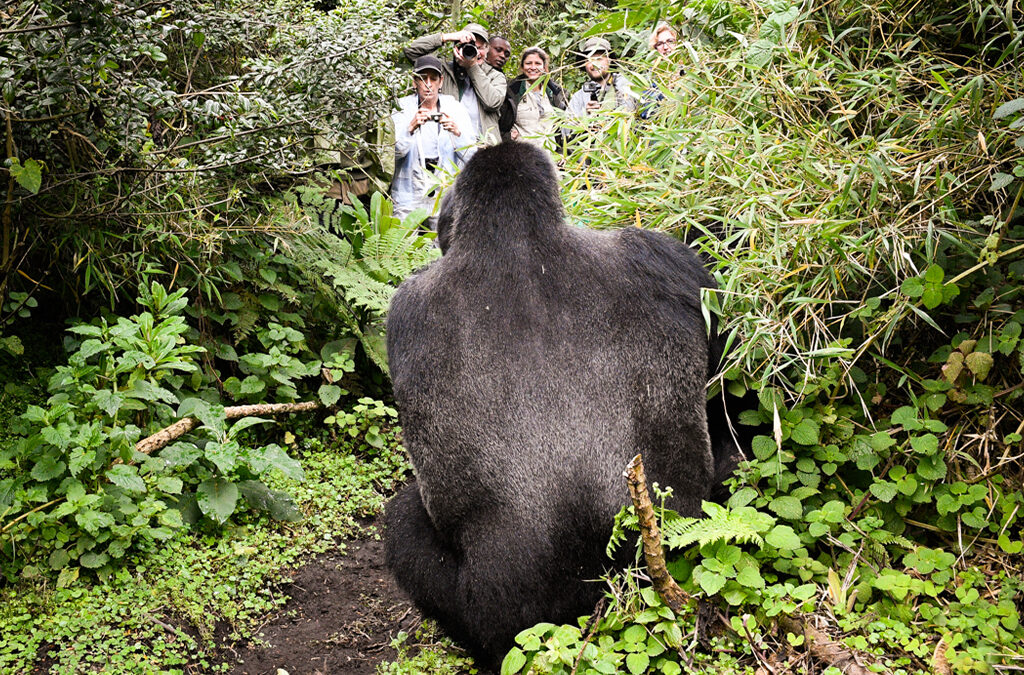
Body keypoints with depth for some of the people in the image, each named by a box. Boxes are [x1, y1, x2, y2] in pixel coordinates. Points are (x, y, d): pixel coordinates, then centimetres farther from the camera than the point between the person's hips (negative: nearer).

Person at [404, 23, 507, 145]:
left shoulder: (495, 76, 18)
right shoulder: (445, 70, 15)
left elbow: (493, 103, -3)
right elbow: (411, 51, 9)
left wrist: (472, 67, 0)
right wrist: (446, 37, 2)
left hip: (484, 144, 0)